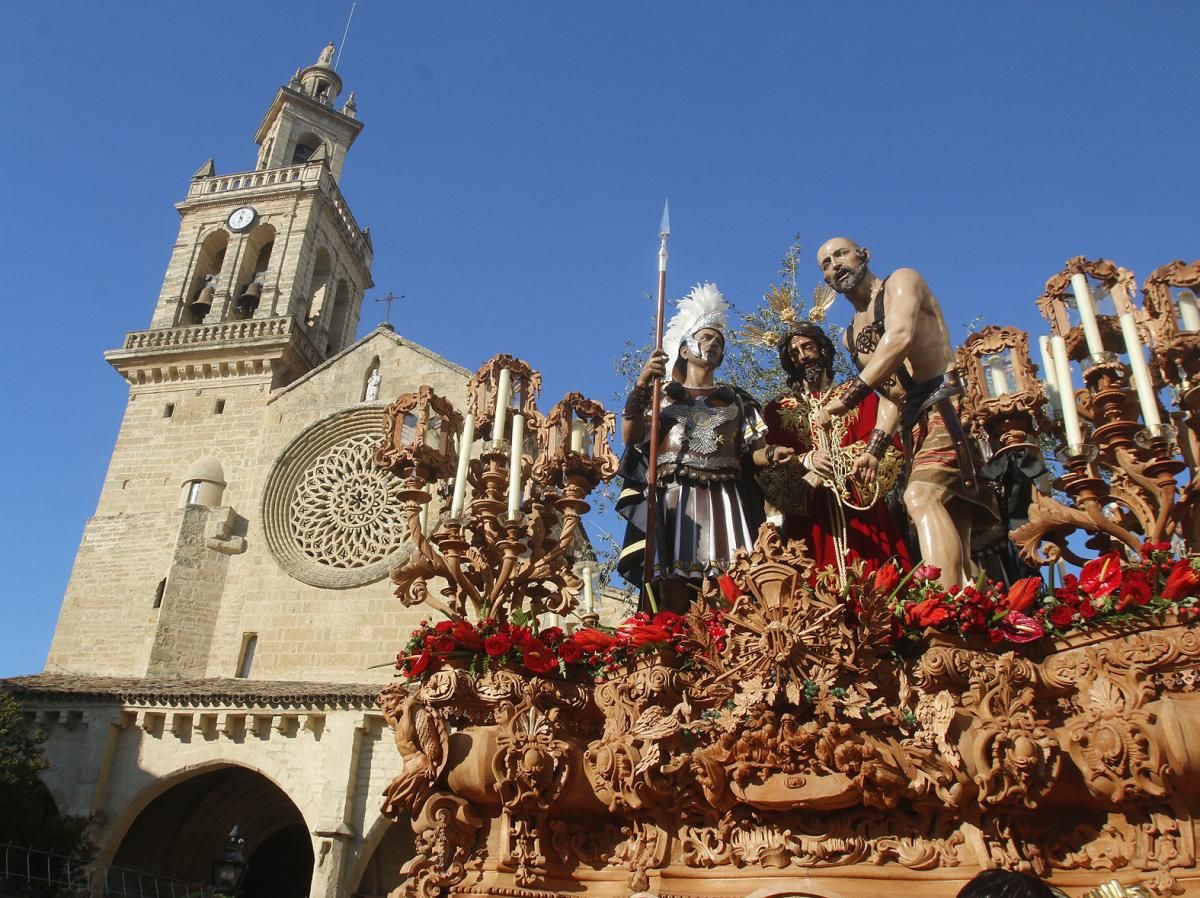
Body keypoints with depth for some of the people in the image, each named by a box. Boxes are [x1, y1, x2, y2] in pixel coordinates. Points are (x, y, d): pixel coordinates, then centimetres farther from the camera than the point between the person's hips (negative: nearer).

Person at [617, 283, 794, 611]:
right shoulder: (662, 394, 17)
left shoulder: (735, 399, 23)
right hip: (674, 501, -1)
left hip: (724, 503, 2)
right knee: (673, 590, -14)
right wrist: (641, 384, -6)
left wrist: (772, 455, -11)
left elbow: (754, 450, 12)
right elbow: (630, 437, 3)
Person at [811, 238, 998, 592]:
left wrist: (848, 397, -24)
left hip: (948, 407, -9)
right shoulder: (851, 336, 26)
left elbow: (900, 338, -17)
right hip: (915, 424, 9)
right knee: (954, 536, 2)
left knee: (921, 496, -30)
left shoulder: (901, 281, 4)